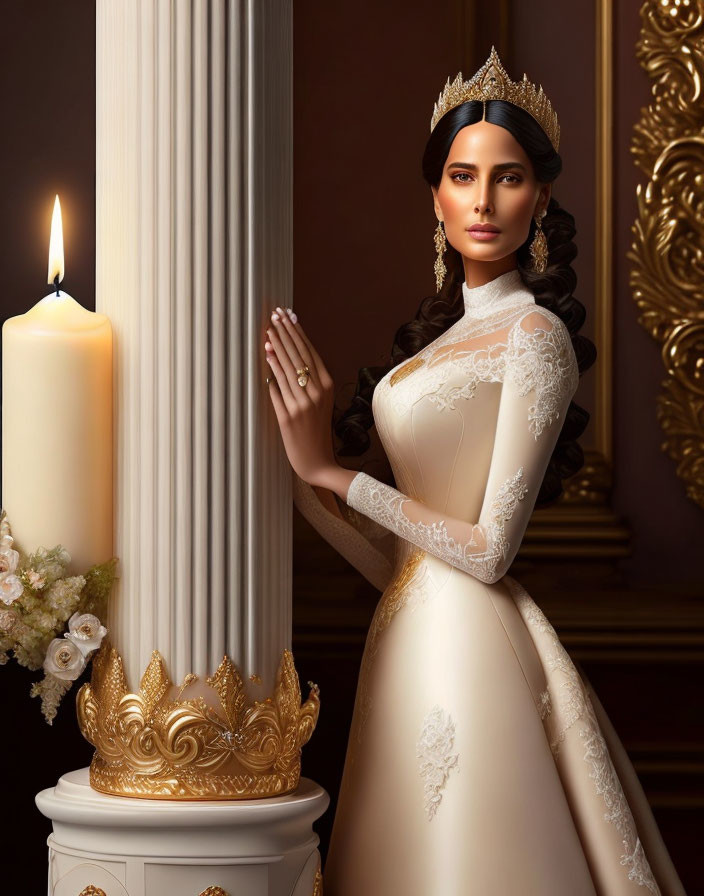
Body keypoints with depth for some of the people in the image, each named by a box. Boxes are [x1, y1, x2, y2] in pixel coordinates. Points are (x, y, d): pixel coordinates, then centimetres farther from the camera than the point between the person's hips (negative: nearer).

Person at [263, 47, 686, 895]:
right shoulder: (441, 332, 13)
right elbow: (391, 557, 10)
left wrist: (331, 469, -12)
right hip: (410, 635, 8)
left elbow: (489, 548, -15)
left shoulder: (535, 334, -9)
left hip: (469, 643, -8)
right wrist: (294, 461, 0)